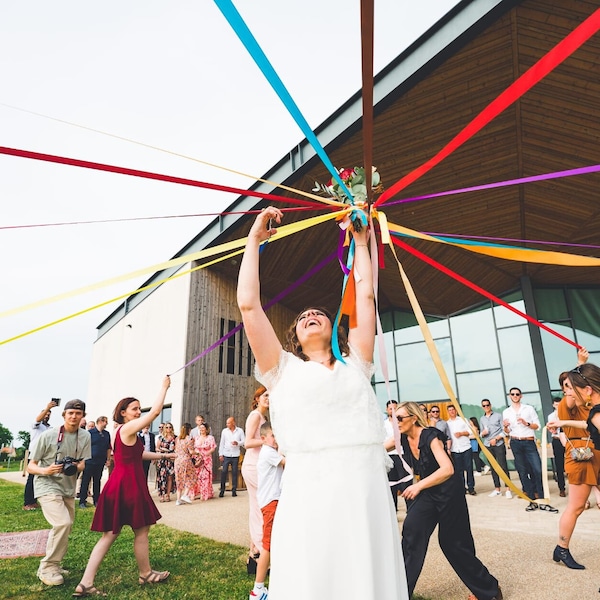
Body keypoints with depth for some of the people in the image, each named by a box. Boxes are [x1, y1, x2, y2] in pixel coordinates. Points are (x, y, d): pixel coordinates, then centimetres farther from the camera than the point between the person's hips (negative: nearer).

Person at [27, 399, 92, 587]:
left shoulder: (85, 436, -5)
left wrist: (75, 467, -30)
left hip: (68, 488, 6)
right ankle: (47, 568, -3)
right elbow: (30, 466, -10)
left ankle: (52, 564, 37)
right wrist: (45, 470, -30)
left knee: (65, 526, 15)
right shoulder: (48, 435, -16)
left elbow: (83, 463, -7)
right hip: (47, 486, -6)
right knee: (63, 523, -21)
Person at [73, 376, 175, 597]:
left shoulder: (121, 431, 14)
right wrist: (164, 387, -13)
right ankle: (146, 574, 25)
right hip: (128, 485, -9)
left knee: (110, 533, 13)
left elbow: (139, 453, 23)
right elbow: (155, 411, -22)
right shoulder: (128, 429, -15)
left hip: (120, 484, 9)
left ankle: (85, 583, 12)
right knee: (141, 529, 9)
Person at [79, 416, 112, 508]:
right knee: (85, 481, 1)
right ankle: (82, 501, 10)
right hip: (89, 461, -4)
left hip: (100, 462, 5)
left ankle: (96, 500, 20)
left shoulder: (107, 434, 8)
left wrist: (108, 459, 9)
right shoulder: (90, 432, -6)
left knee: (97, 481, 12)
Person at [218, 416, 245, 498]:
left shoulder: (240, 430, 3)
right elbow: (221, 443, 7)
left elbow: (244, 441, 1)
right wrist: (220, 454, 1)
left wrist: (237, 443, -18)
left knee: (234, 472, 3)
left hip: (235, 455, 0)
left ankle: (234, 490, 13)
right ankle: (222, 490, 8)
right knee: (223, 472, -3)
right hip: (226, 455, 1)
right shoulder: (224, 431, 6)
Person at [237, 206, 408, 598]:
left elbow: (365, 295, 14)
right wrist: (255, 240, 10)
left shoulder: (355, 365, 16)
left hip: (368, 491, 2)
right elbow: (248, 304, 5)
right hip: (307, 493, -1)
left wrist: (361, 242, 23)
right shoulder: (284, 369, 11)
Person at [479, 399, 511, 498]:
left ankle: (507, 489, -1)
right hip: (487, 446, 4)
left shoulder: (498, 416, 1)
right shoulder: (482, 419, 14)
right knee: (493, 468, 6)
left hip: (499, 444, -4)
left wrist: (496, 439, -13)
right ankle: (497, 489, 11)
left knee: (503, 466, -6)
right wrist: (483, 433, -7)